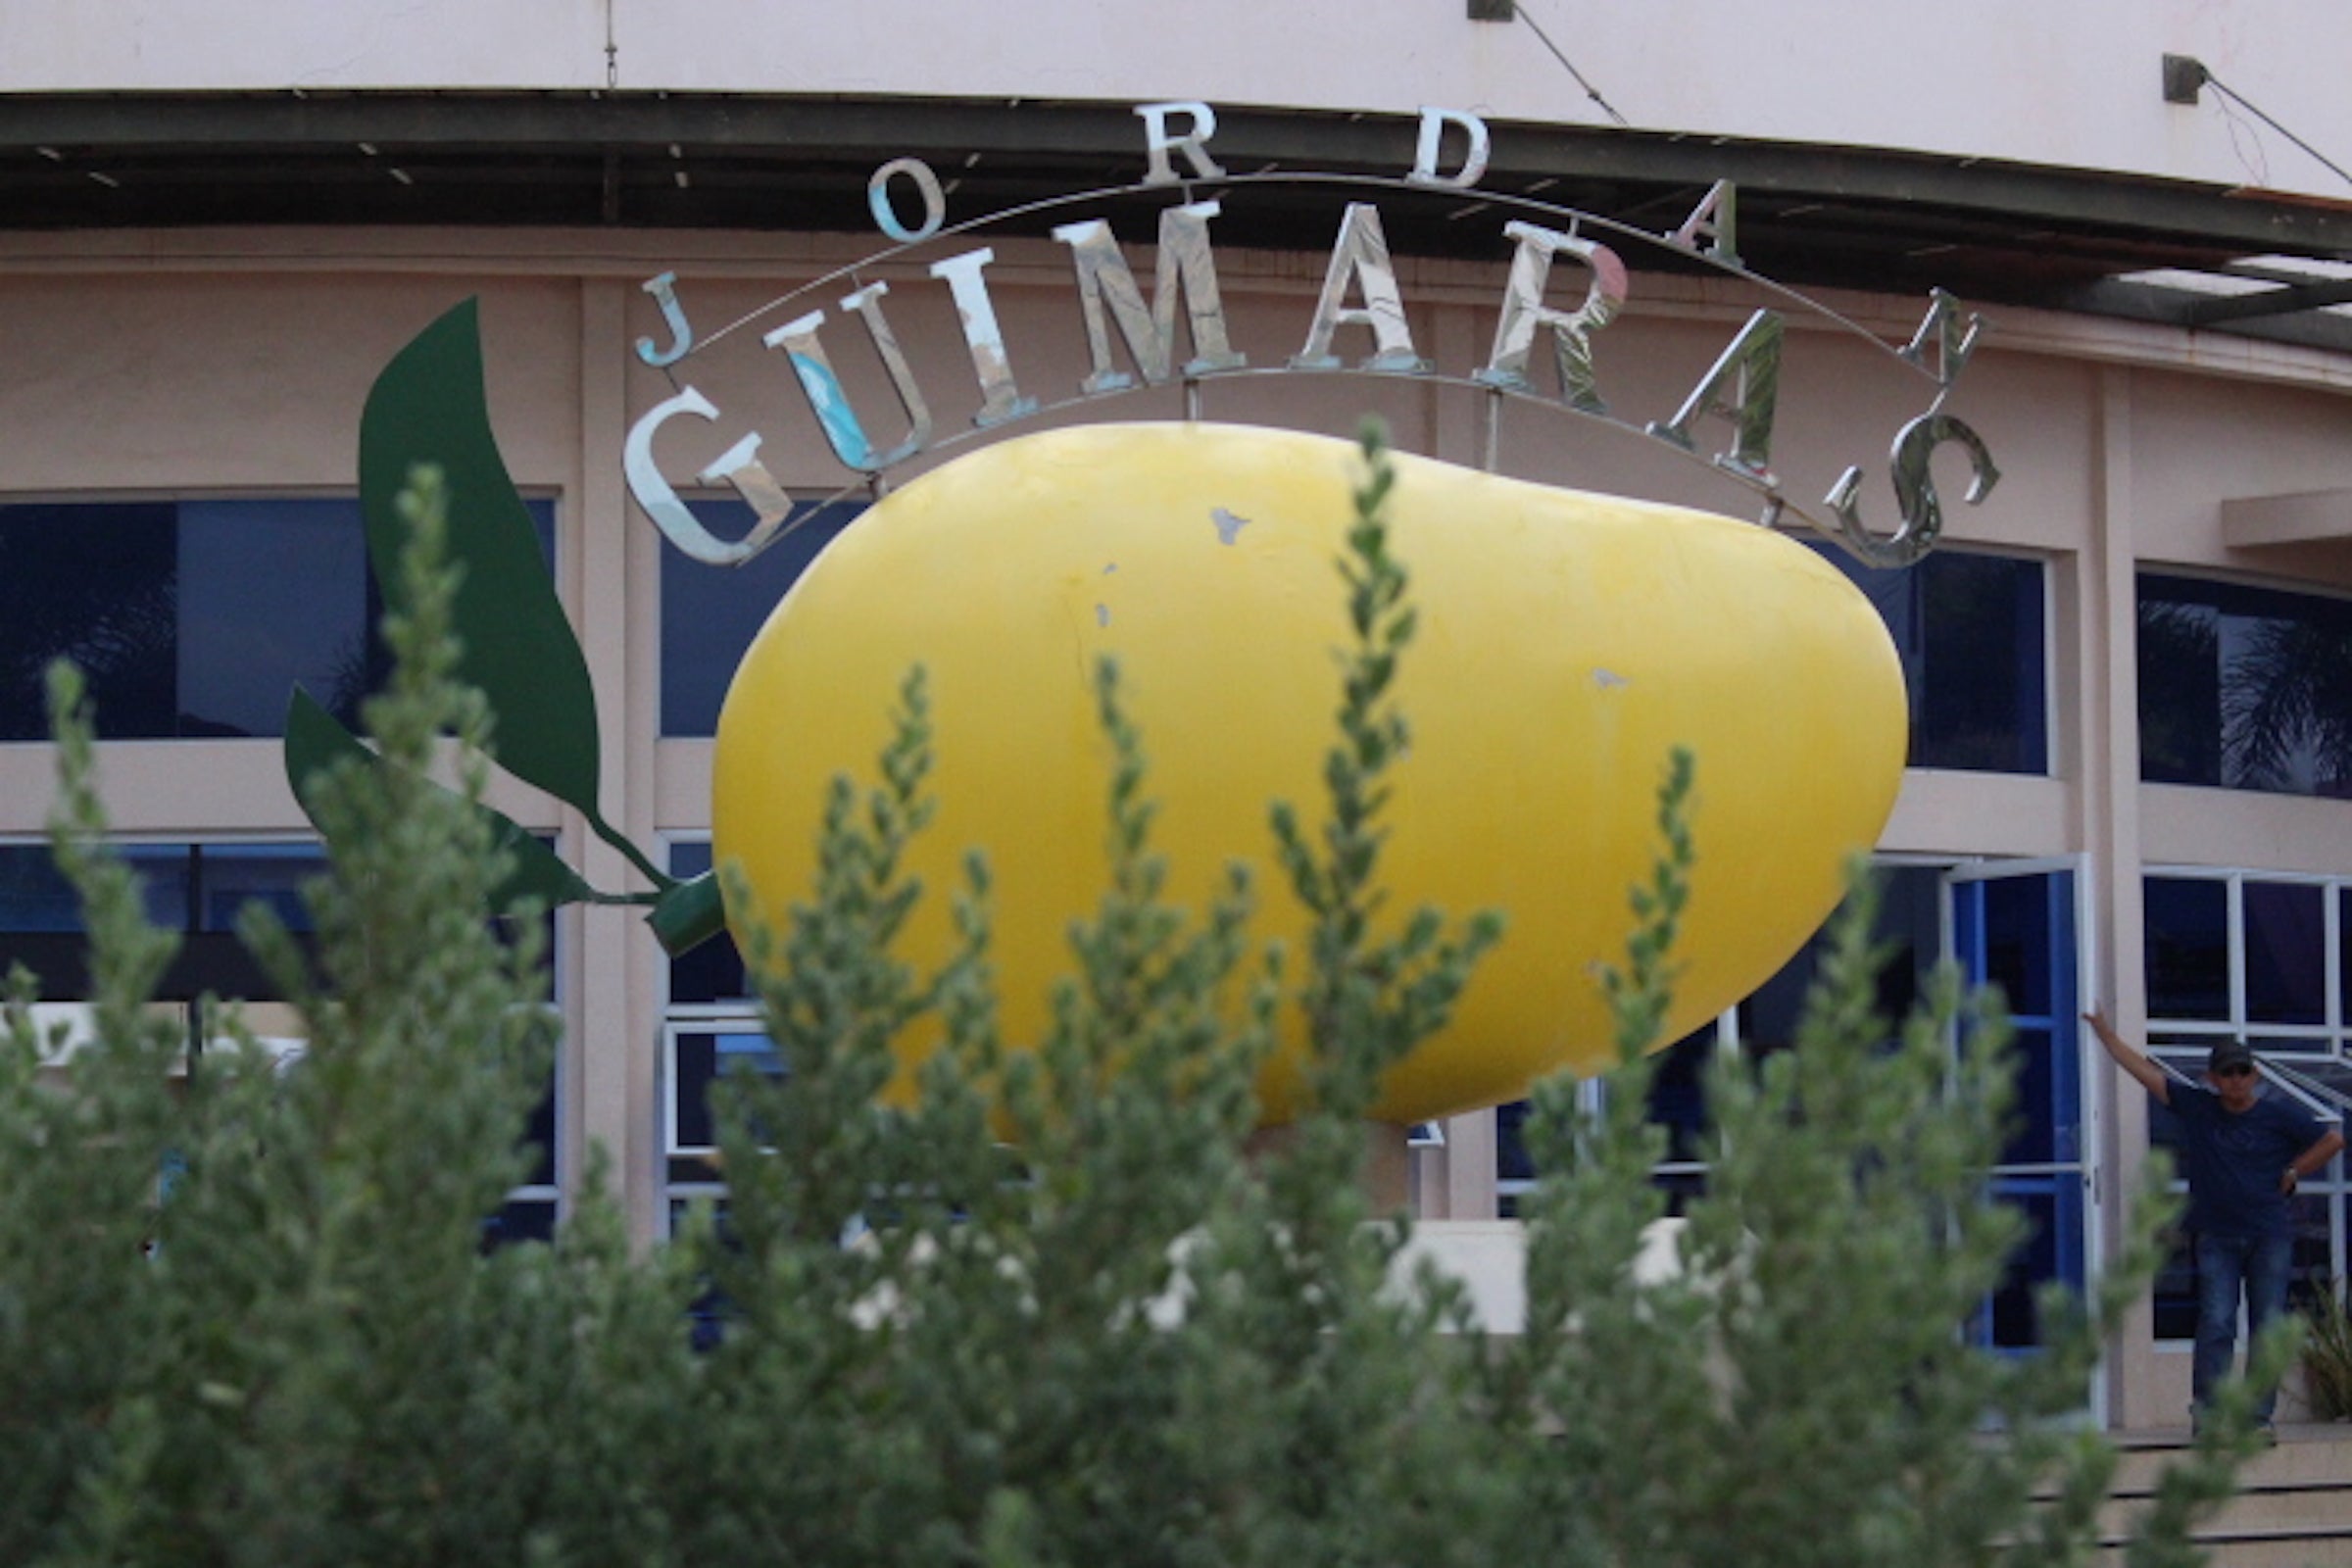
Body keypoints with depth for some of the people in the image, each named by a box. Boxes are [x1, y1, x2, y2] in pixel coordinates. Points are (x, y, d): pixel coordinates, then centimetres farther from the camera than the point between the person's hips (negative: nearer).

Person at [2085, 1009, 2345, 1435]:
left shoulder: (2279, 1113, 2)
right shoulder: (2196, 1107, 6)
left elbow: (2332, 1140, 6)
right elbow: (2144, 1071, 9)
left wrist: (2292, 1173, 2)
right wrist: (2103, 1031, 9)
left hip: (2270, 1235, -1)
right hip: (2216, 1236, 1)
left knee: (2268, 1327, -2)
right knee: (2216, 1323, -9)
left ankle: (2260, 1416, 0)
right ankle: (2206, 1409, -10)